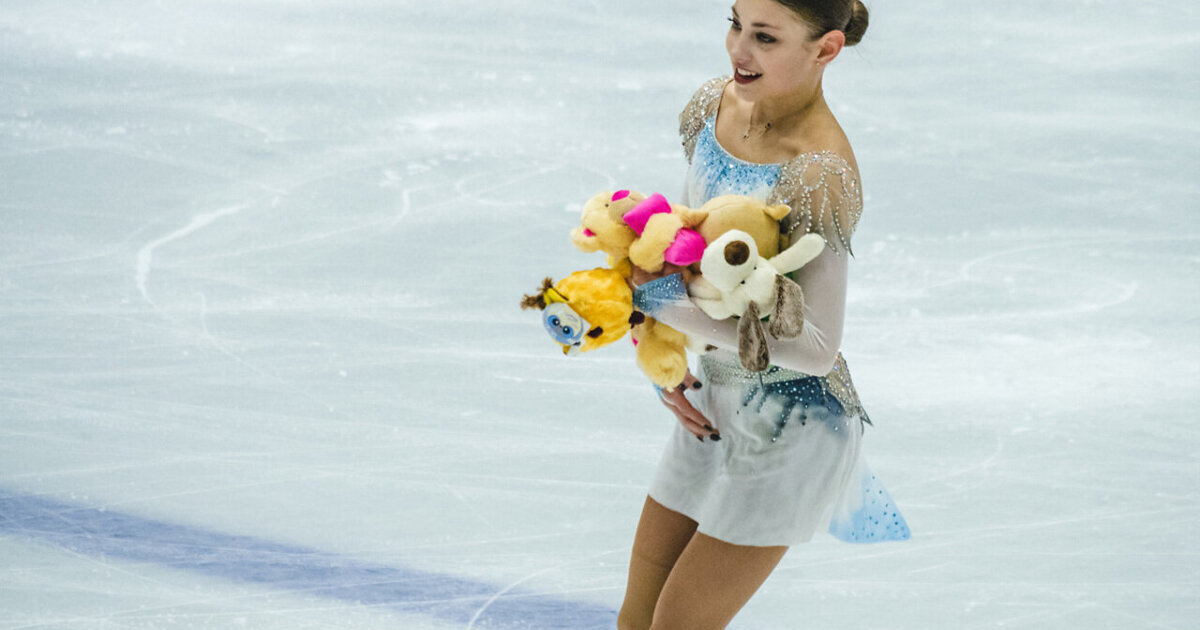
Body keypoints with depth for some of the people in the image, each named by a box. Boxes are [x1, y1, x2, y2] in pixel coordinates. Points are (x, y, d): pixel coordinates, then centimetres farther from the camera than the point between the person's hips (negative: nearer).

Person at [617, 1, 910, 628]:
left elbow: (817, 348, -29)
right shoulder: (712, 107, -4)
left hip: (790, 423, -8)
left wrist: (675, 305, -33)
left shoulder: (820, 175, -27)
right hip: (713, 406, 8)